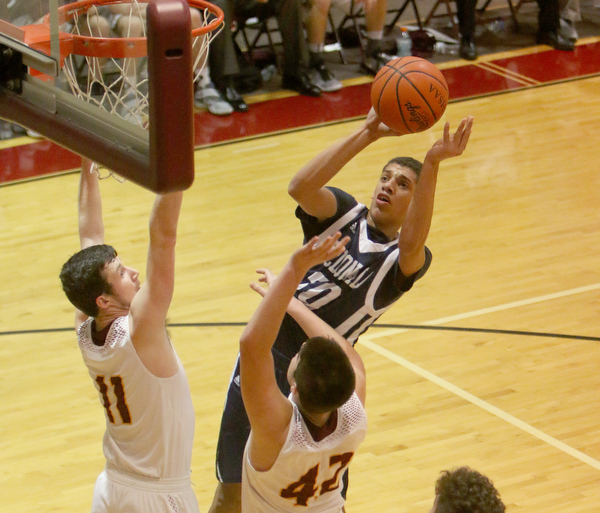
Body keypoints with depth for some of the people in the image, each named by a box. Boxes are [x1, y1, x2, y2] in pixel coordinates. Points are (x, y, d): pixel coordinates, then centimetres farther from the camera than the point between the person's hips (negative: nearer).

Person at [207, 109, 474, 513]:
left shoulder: (405, 260, -6)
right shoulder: (343, 213, 2)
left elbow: (412, 243, -32)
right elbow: (300, 187, -19)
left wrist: (432, 164, -45)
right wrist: (368, 133, -27)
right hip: (265, 354, 2)